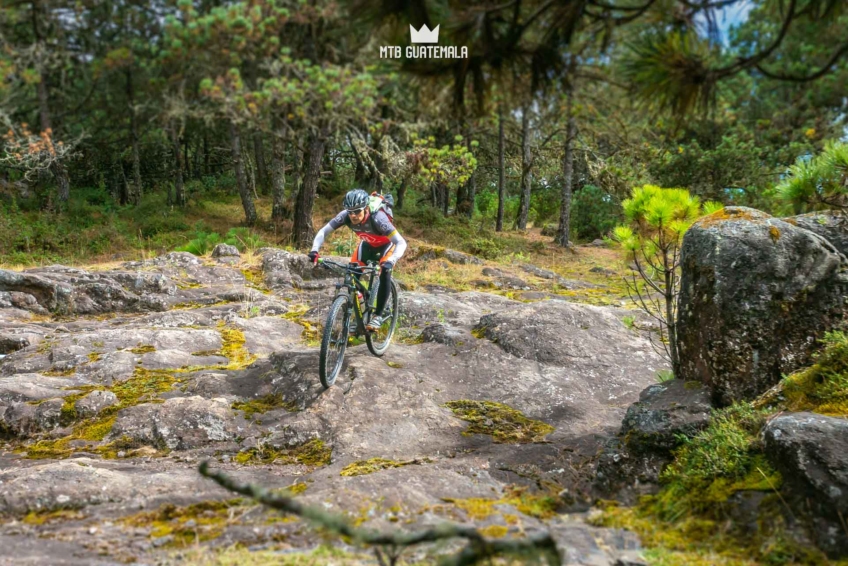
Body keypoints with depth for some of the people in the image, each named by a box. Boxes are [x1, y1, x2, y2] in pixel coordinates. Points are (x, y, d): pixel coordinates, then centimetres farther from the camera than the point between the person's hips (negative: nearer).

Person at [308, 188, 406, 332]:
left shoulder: (377, 218, -41)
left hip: (387, 244, -4)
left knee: (384, 273, -27)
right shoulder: (345, 215, -30)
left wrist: (391, 261, -58)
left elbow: (401, 242, -42)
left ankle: (378, 316, -17)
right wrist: (315, 250, -36)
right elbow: (323, 231, -20)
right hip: (367, 243, 4)